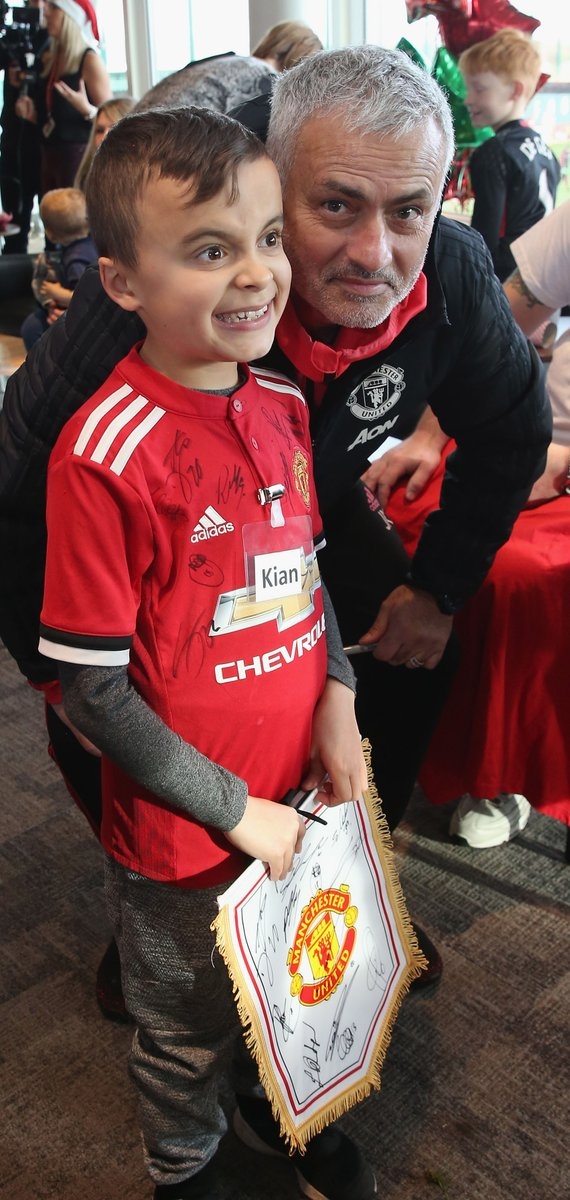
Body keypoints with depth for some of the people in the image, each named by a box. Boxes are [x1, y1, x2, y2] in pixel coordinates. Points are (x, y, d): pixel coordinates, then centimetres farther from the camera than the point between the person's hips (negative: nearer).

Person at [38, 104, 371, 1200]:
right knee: (189, 1037, 22)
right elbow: (92, 689, -20)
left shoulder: (281, 403, -5)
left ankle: (283, 1109, 61)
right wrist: (237, 811, -16)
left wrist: (335, 699, -6)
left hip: (301, 787, 6)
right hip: (183, 833, -5)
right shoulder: (106, 454, -25)